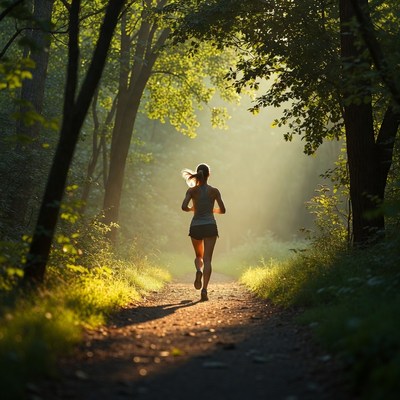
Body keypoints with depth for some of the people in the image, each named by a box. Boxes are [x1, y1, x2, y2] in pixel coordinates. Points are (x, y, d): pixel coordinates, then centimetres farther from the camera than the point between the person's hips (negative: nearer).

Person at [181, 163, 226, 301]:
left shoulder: (192, 190, 0)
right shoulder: (214, 191, 0)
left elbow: (184, 207, -12)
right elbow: (222, 210, 4)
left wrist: (192, 209, 9)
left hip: (195, 227, 1)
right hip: (210, 226, -1)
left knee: (198, 256, 22)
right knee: (207, 259, -3)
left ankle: (199, 271, -12)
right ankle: (204, 290, -17)